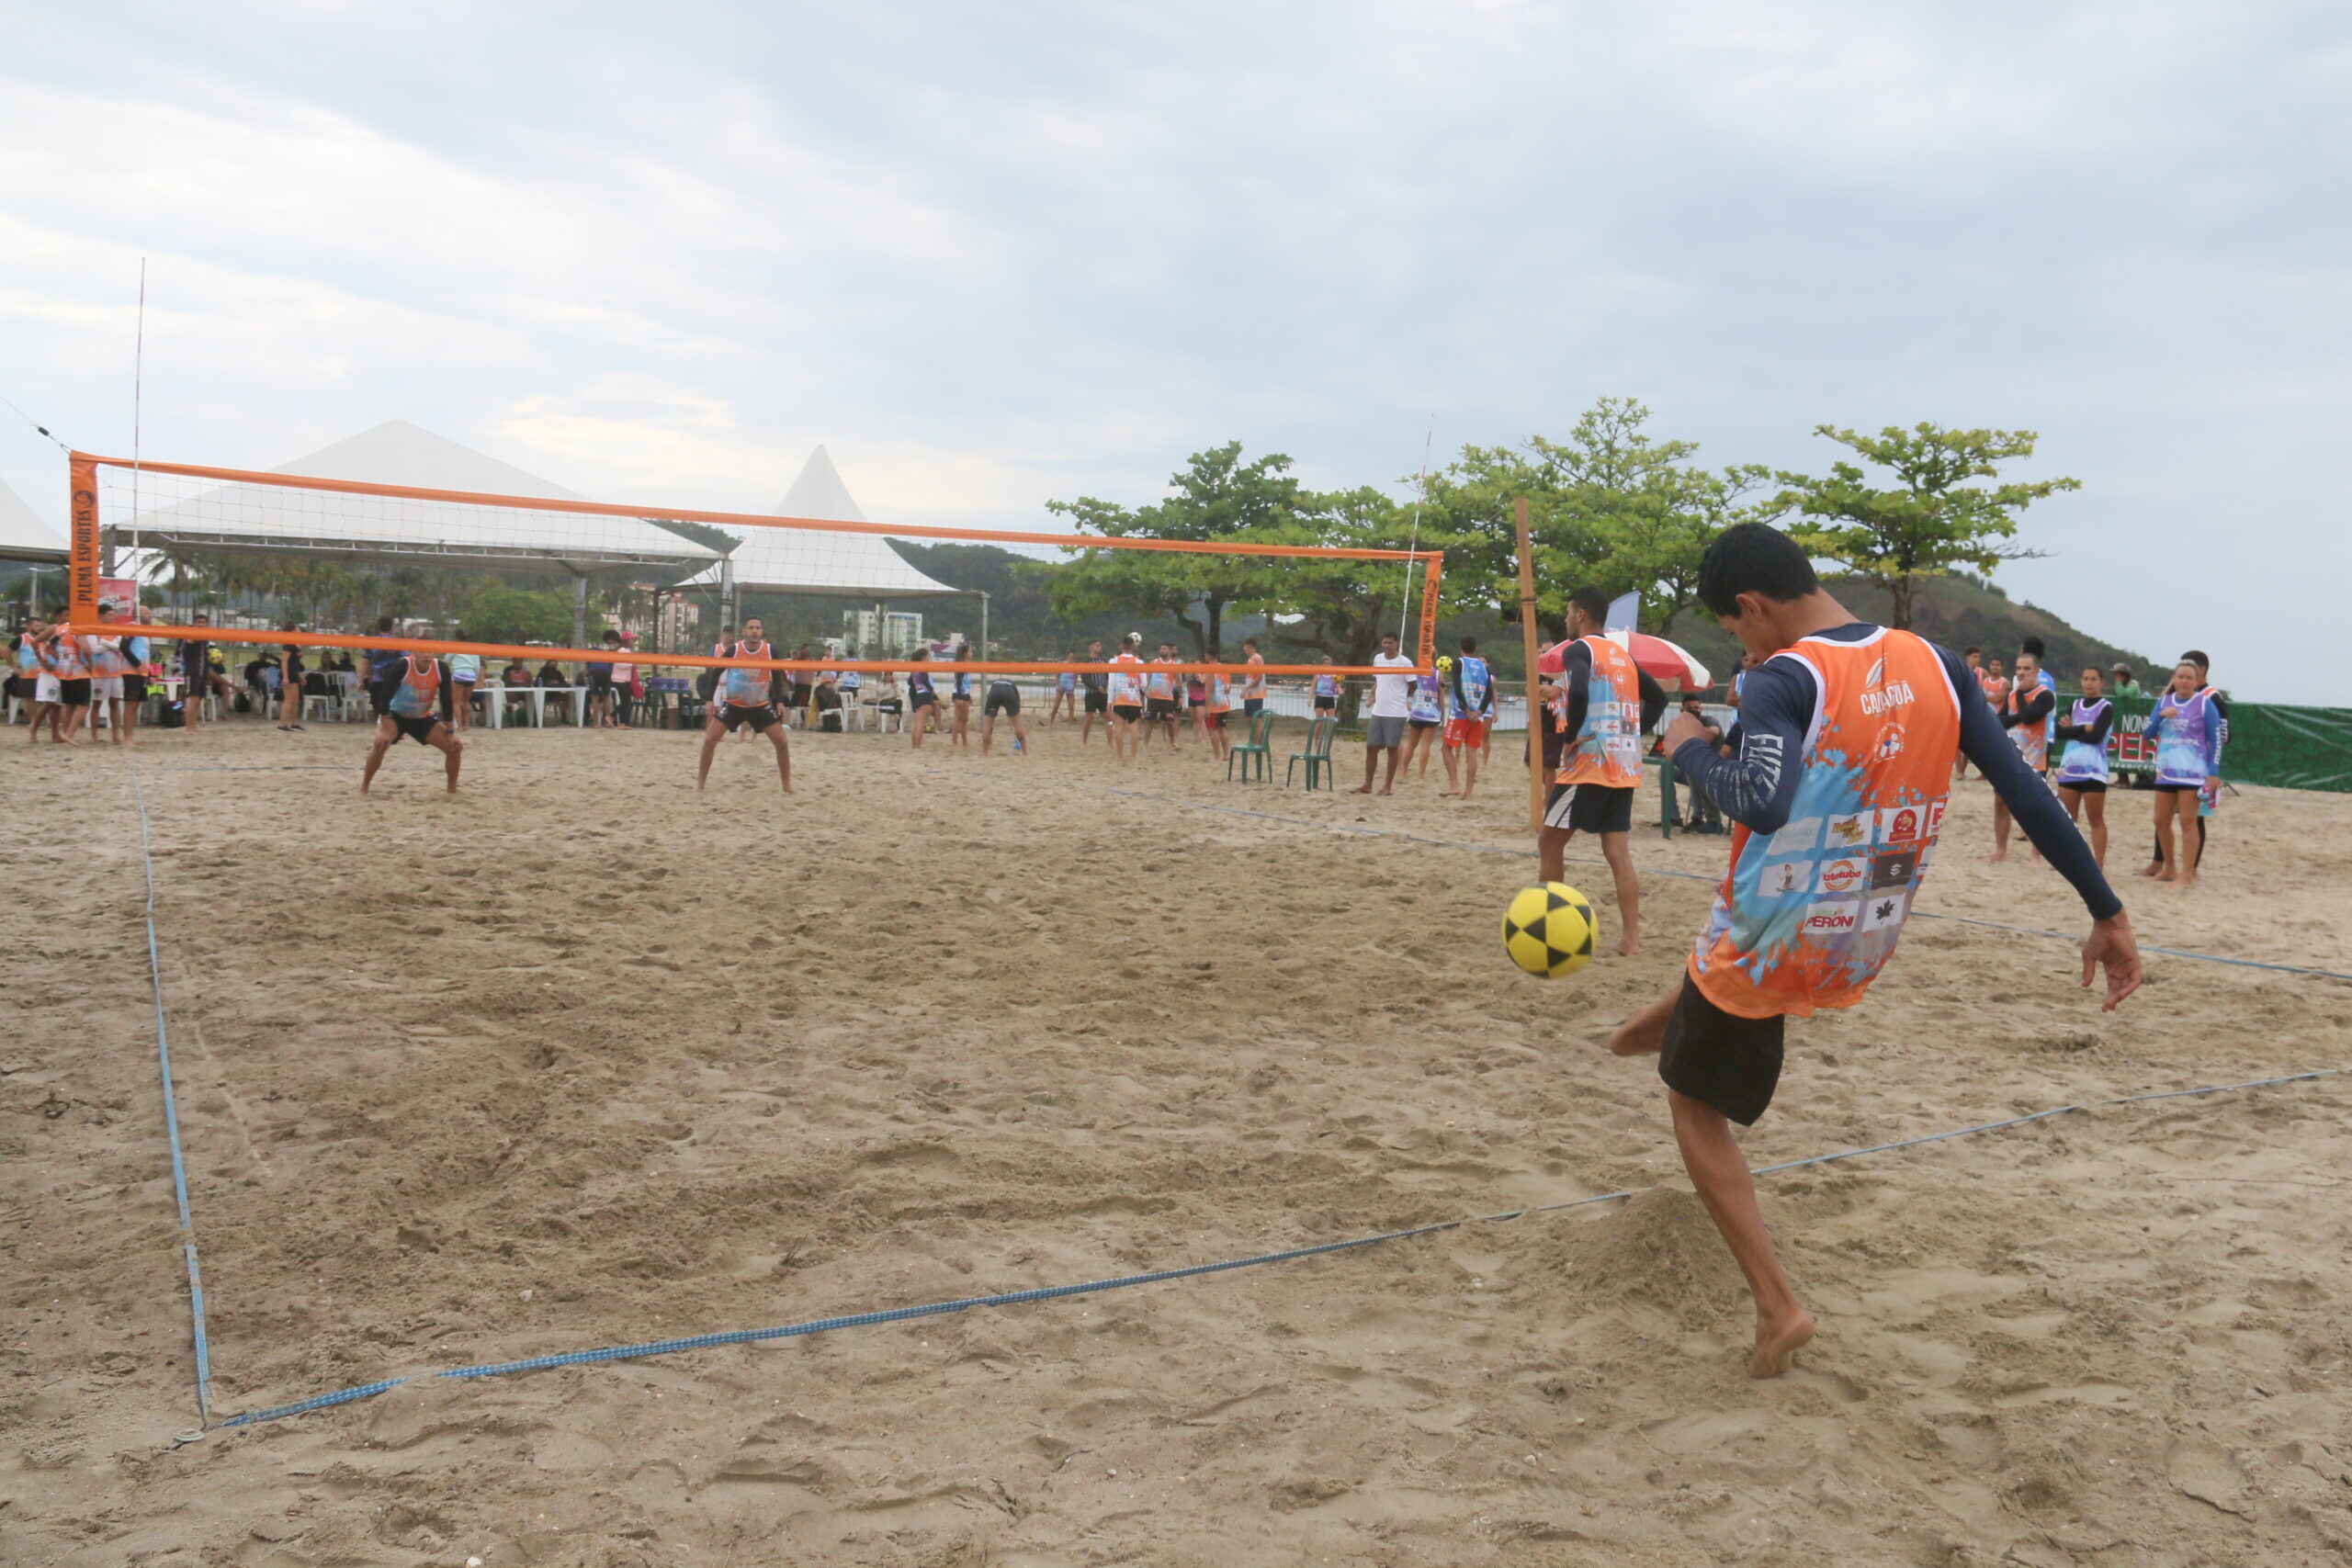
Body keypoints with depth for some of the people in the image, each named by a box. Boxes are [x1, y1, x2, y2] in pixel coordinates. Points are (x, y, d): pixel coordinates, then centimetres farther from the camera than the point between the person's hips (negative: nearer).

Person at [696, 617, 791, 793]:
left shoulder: (771, 651, -12)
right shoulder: (733, 650, -16)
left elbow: (778, 678, 3)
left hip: (761, 705, 1)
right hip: (732, 704, -1)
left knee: (782, 742, -7)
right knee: (710, 740, -11)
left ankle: (787, 786, 7)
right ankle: (700, 783, 3)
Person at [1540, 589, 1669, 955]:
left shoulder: (1578, 649, -8)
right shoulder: (1622, 654, 17)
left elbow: (1578, 692, -27)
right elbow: (1658, 697, 21)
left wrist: (1571, 735, -16)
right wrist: (1634, 733, 15)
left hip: (1590, 762, -7)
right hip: (1626, 765, 8)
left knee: (1550, 840, 5)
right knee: (1618, 852, 8)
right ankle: (1631, 936, 5)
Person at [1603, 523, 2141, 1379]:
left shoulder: (1781, 680, -20)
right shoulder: (1935, 666, -1)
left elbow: (1766, 803, -37)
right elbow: (2026, 789, -2)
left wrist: (1691, 748, -17)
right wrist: (2107, 912, 3)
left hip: (1765, 945, -6)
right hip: (1861, 953, 6)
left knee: (1698, 1108, 14)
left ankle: (1777, 1307, 7)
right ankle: (1664, 1023, 60)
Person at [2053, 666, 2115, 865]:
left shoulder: (2106, 707, -2)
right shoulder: (2075, 705, 13)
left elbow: (2096, 736, -16)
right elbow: (2059, 732, -1)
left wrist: (2071, 730, -5)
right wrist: (2083, 729, -12)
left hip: (2093, 771, -5)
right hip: (2069, 768, 5)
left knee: (2096, 820, -2)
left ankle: (2099, 863, 0)